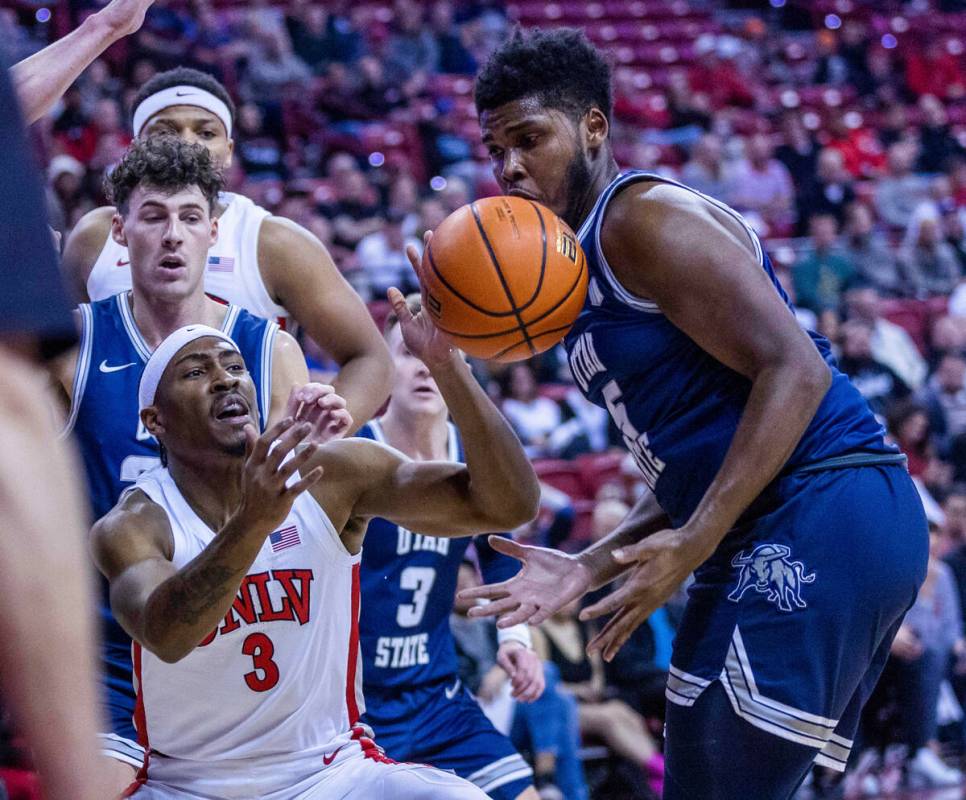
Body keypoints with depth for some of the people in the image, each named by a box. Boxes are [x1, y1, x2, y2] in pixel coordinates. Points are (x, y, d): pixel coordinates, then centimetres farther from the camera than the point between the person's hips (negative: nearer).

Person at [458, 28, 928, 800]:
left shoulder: (644, 217, -8)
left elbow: (794, 369, -17)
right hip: (774, 539, 10)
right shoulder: (578, 271, 21)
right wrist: (589, 567, 12)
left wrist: (695, 545, -22)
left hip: (822, 521, -10)